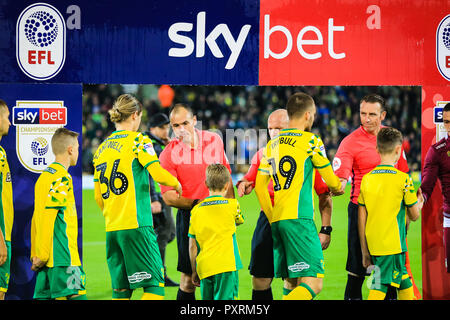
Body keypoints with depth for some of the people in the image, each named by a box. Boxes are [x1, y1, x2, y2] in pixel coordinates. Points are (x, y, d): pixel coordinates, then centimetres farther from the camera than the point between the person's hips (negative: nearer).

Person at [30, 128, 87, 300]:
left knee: (43, 296, 6)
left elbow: (37, 217, 19)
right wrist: (42, 255, -16)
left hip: (47, 259, 9)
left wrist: (36, 254, 20)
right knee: (76, 296, -11)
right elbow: (46, 216, -17)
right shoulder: (62, 178, -10)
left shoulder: (44, 176, 18)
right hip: (63, 256, -9)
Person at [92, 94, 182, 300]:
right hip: (136, 225, -7)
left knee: (120, 289, 8)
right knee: (154, 284, -6)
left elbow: (98, 196, 17)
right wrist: (176, 184, 4)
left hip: (111, 229, 7)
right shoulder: (137, 140, -4)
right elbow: (159, 174, -15)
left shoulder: (101, 149, 15)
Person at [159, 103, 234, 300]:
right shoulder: (168, 154, -8)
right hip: (189, 217, -4)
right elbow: (168, 197, -10)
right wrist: (196, 203, -19)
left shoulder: (215, 140, 4)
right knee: (189, 276, -4)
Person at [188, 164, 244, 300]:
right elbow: (239, 220, 25)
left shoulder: (196, 210, 9)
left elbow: (192, 246, 11)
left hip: (203, 267, 4)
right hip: (226, 265, -4)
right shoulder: (232, 205, 1)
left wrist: (194, 271, 19)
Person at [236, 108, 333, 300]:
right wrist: (243, 185, -5)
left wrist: (326, 229, -7)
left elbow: (325, 195, -1)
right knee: (259, 280, 4)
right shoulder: (262, 154, 11)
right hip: (267, 218, 4)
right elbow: (250, 181, 20)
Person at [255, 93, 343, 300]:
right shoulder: (310, 141, -2)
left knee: (291, 284, 13)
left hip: (277, 220, 7)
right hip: (299, 219, -7)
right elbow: (331, 180, 7)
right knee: (312, 284, -12)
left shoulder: (272, 144, 15)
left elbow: (259, 187, 16)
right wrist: (337, 187, 30)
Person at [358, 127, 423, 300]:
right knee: (380, 288, -7)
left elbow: (361, 219, 7)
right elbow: (414, 215, 1)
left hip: (373, 245, 5)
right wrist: (420, 204, 24)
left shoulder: (366, 179, 5)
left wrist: (365, 251, 14)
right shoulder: (403, 179, -7)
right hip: (393, 245, -5)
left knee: (404, 284, 17)